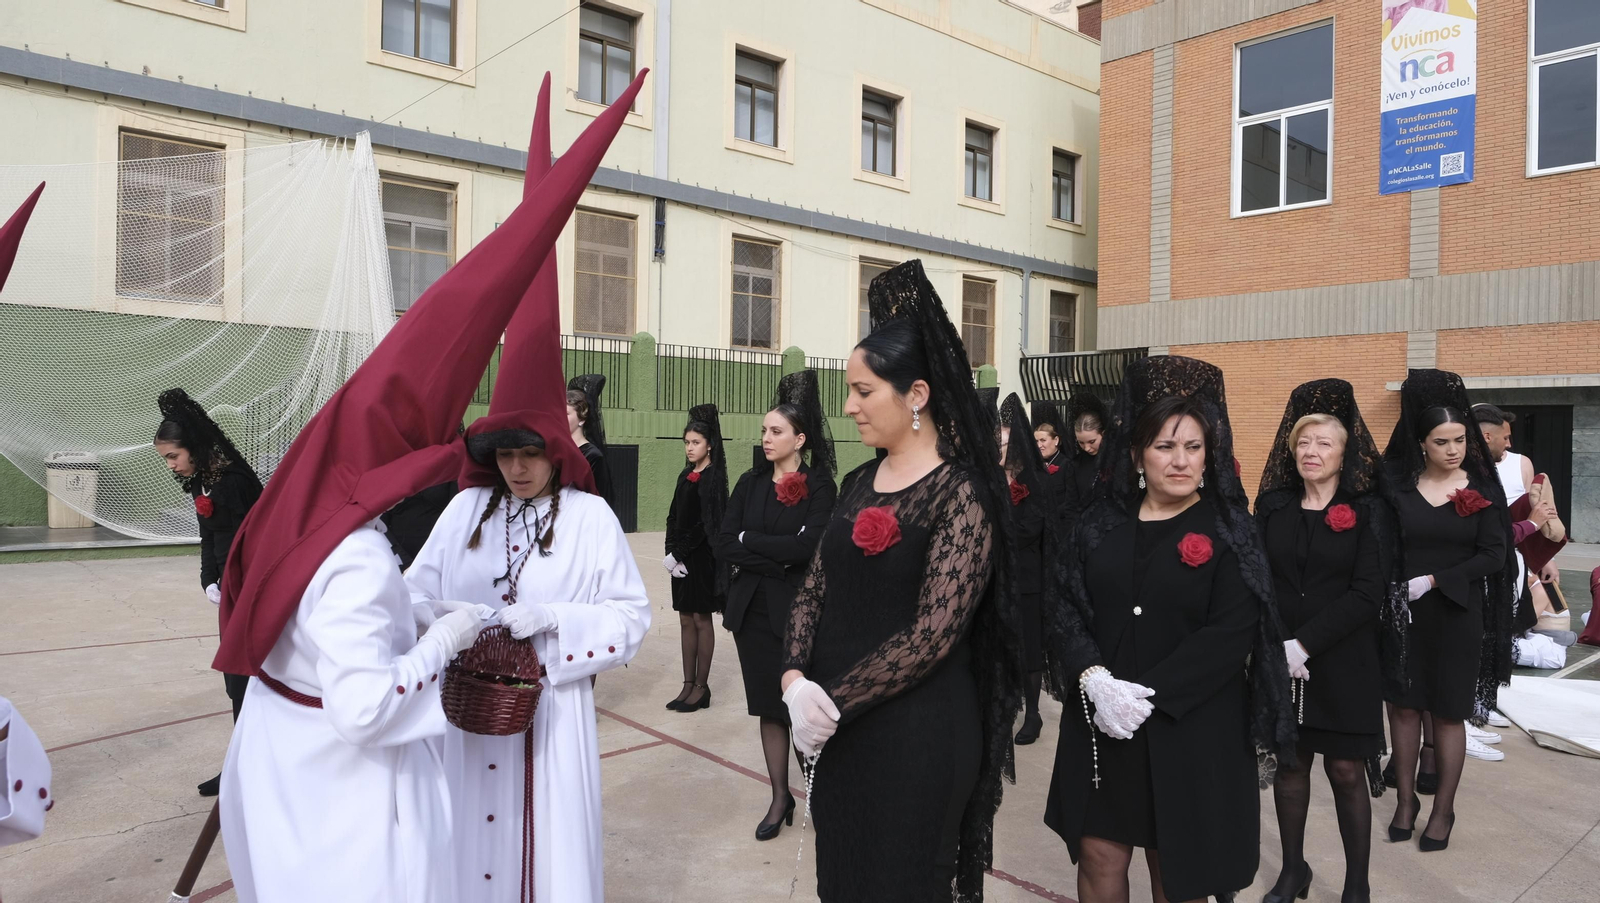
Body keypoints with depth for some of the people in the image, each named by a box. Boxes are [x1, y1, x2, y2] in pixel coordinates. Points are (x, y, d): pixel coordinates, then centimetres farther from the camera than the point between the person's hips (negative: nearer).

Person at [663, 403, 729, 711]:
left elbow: (706, 523, -17)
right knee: (686, 620, 10)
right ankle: (689, 685, 18)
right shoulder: (686, 476, 12)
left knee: (701, 619, 1)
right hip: (681, 557, 7)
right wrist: (672, 554, -3)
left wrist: (677, 554, -15)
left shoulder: (714, 478, -10)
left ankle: (701, 687, 11)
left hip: (702, 558, -7)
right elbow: (673, 517, 10)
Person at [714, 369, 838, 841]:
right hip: (754, 610, 5)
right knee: (769, 705, 11)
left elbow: (807, 545, -20)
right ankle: (780, 797, 24)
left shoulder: (819, 486, -7)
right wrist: (777, 557, -13)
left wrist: (750, 541, -9)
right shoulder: (751, 482, 7)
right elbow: (724, 546, 0)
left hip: (798, 609, -4)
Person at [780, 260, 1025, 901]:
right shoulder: (861, 483, 6)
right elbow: (816, 588, 5)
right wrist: (795, 678, -11)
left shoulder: (961, 495, -15)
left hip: (916, 736, -6)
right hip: (839, 728, 7)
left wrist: (834, 702, -16)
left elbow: (933, 632, -20)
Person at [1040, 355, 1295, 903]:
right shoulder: (1101, 522, 4)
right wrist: (1094, 679, -18)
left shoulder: (1227, 532, -3)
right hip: (1100, 723, 3)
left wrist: (1149, 694, -18)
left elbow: (1233, 632, -12)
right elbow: (1063, 607, -1)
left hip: (1192, 729, -2)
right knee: (1099, 858, 9)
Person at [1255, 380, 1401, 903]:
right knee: (1289, 762, 10)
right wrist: (1275, 645, -11)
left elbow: (1368, 593, -11)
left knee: (1345, 771, 4)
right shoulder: (1272, 507, 5)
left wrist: (1306, 643, -17)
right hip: (1280, 660, 3)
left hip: (1344, 663, -2)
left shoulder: (1369, 512, -3)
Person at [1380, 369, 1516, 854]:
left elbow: (1494, 556, -6)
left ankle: (1443, 808, 21)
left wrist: (1434, 581, -15)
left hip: (1457, 615, -1)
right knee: (1403, 705, 7)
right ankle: (1406, 799, 22)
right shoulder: (1398, 486, -2)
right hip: (1402, 613, 1)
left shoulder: (1482, 488, -3)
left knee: (1448, 712, 6)